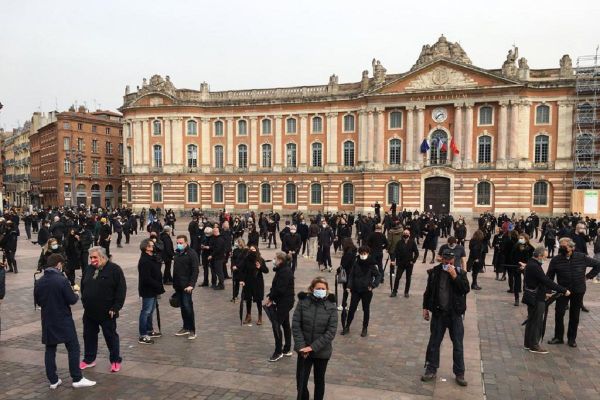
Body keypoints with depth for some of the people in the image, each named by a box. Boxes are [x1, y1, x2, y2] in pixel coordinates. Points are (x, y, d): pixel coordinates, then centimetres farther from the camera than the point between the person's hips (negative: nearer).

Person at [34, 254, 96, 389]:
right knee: (73, 348, 3)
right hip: (64, 322, -6)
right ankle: (77, 379, 5)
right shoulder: (62, 280, -18)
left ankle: (53, 380, 18)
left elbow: (38, 301, 11)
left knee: (50, 350, 12)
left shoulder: (39, 282, 0)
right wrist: (76, 293, 5)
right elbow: (72, 300, -15)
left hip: (47, 321, 6)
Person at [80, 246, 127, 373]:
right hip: (89, 312, 6)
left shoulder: (114, 269, -12)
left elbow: (121, 290, -14)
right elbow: (83, 286, 19)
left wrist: (115, 308, -17)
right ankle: (89, 359, 32)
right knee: (89, 336, 15)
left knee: (111, 336, 5)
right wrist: (84, 302, 9)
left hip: (107, 312, -6)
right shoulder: (89, 269, 7)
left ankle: (116, 361, 17)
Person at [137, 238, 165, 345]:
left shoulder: (152, 258, 10)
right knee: (146, 312, -3)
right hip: (148, 291, -10)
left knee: (150, 311, 20)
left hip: (153, 290, 10)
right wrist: (159, 286, -20)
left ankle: (150, 330, 33)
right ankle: (143, 336, 4)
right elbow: (147, 279, -27)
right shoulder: (144, 261, -22)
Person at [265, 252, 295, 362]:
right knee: (285, 324, 16)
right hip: (285, 302, 10)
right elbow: (275, 286, 9)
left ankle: (278, 352, 4)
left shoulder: (284, 272, -21)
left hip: (284, 302, -10)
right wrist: (270, 297, -3)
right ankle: (287, 350, 27)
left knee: (276, 325, -5)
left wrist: (270, 298, -13)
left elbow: (280, 289, -25)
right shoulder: (283, 269, 11)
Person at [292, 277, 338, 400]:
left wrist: (313, 347, -17)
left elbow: (331, 331, -13)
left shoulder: (331, 307, -9)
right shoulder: (303, 302, -8)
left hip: (322, 352, 0)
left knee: (319, 381, 18)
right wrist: (301, 346, -15)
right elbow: (295, 325, -7)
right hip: (304, 350, 0)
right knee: (301, 382, 3)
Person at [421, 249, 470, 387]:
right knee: (434, 343, 9)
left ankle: (459, 374, 19)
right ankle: (431, 370, 21)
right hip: (438, 313, 1)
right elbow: (428, 291, 6)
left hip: (455, 314, -1)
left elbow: (466, 289, -15)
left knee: (458, 344, 7)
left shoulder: (460, 272, -4)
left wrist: (455, 276, -22)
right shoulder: (434, 272, -1)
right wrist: (425, 308, 4)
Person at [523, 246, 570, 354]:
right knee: (537, 322, 0)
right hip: (537, 299, -10)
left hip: (532, 297, 10)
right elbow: (547, 281, -23)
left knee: (531, 320, 17)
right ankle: (534, 345, 8)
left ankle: (528, 343, 25)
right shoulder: (535, 266, -22)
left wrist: (545, 292, 20)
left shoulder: (531, 264, 11)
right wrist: (564, 290, -17)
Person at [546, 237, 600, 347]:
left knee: (575, 316, 11)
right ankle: (558, 337, 15)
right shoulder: (556, 260, -10)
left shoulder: (582, 258, -8)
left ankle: (572, 338, 24)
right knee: (559, 314, 0)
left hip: (578, 291, 1)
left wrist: (588, 276, -1)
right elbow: (549, 277, -5)